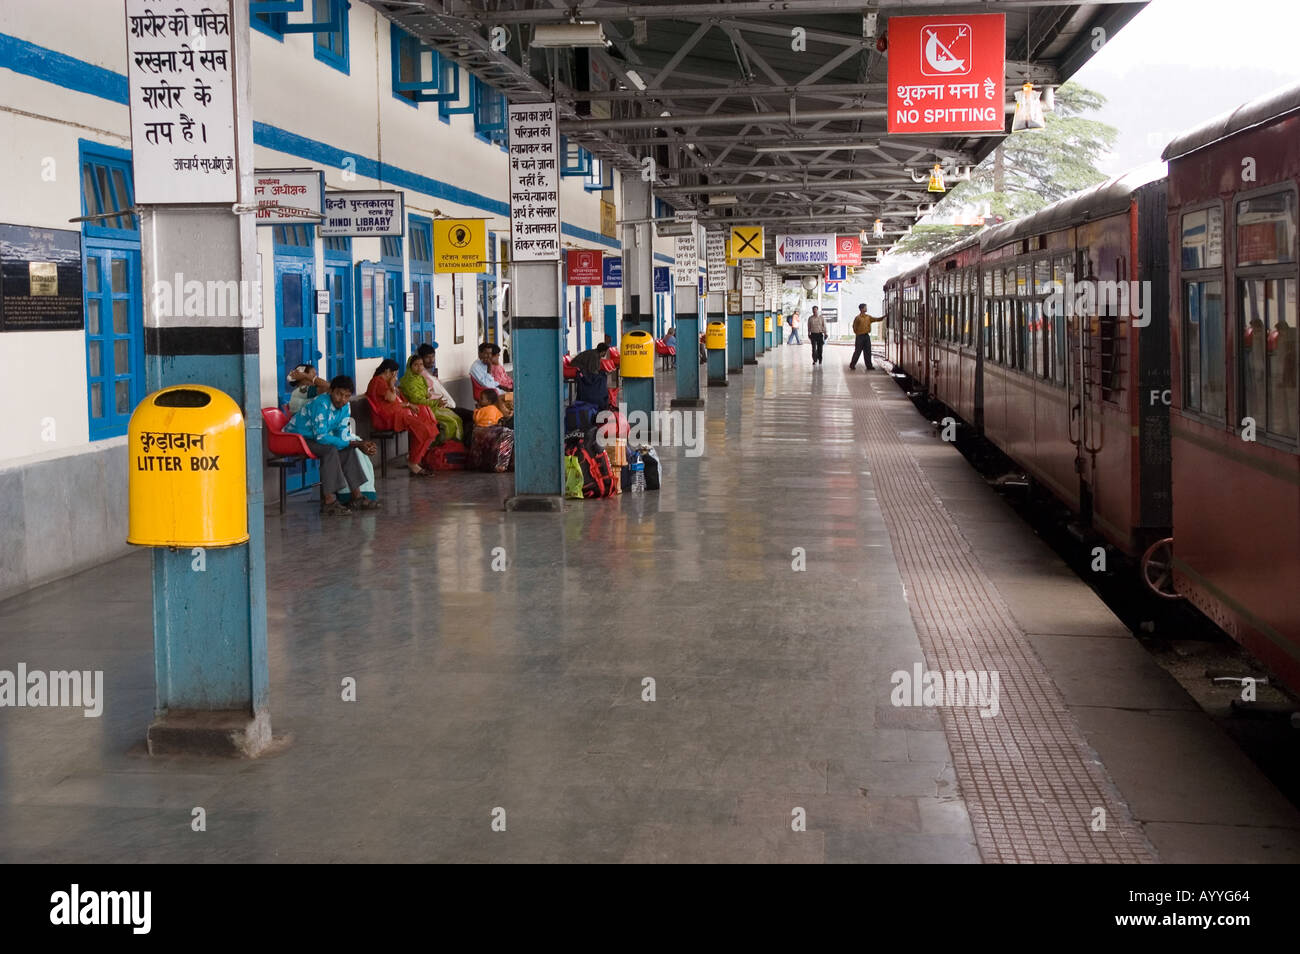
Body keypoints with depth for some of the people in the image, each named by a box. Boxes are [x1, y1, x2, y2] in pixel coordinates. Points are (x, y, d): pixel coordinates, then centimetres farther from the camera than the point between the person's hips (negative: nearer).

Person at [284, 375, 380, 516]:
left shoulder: (345, 406, -2)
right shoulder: (320, 404, -28)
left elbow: (343, 435, -3)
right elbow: (320, 436, -31)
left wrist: (360, 444, -23)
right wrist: (353, 443, -31)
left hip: (313, 438, 8)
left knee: (348, 450, -5)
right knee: (330, 449, -30)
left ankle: (357, 496, -4)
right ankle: (329, 500, -32)